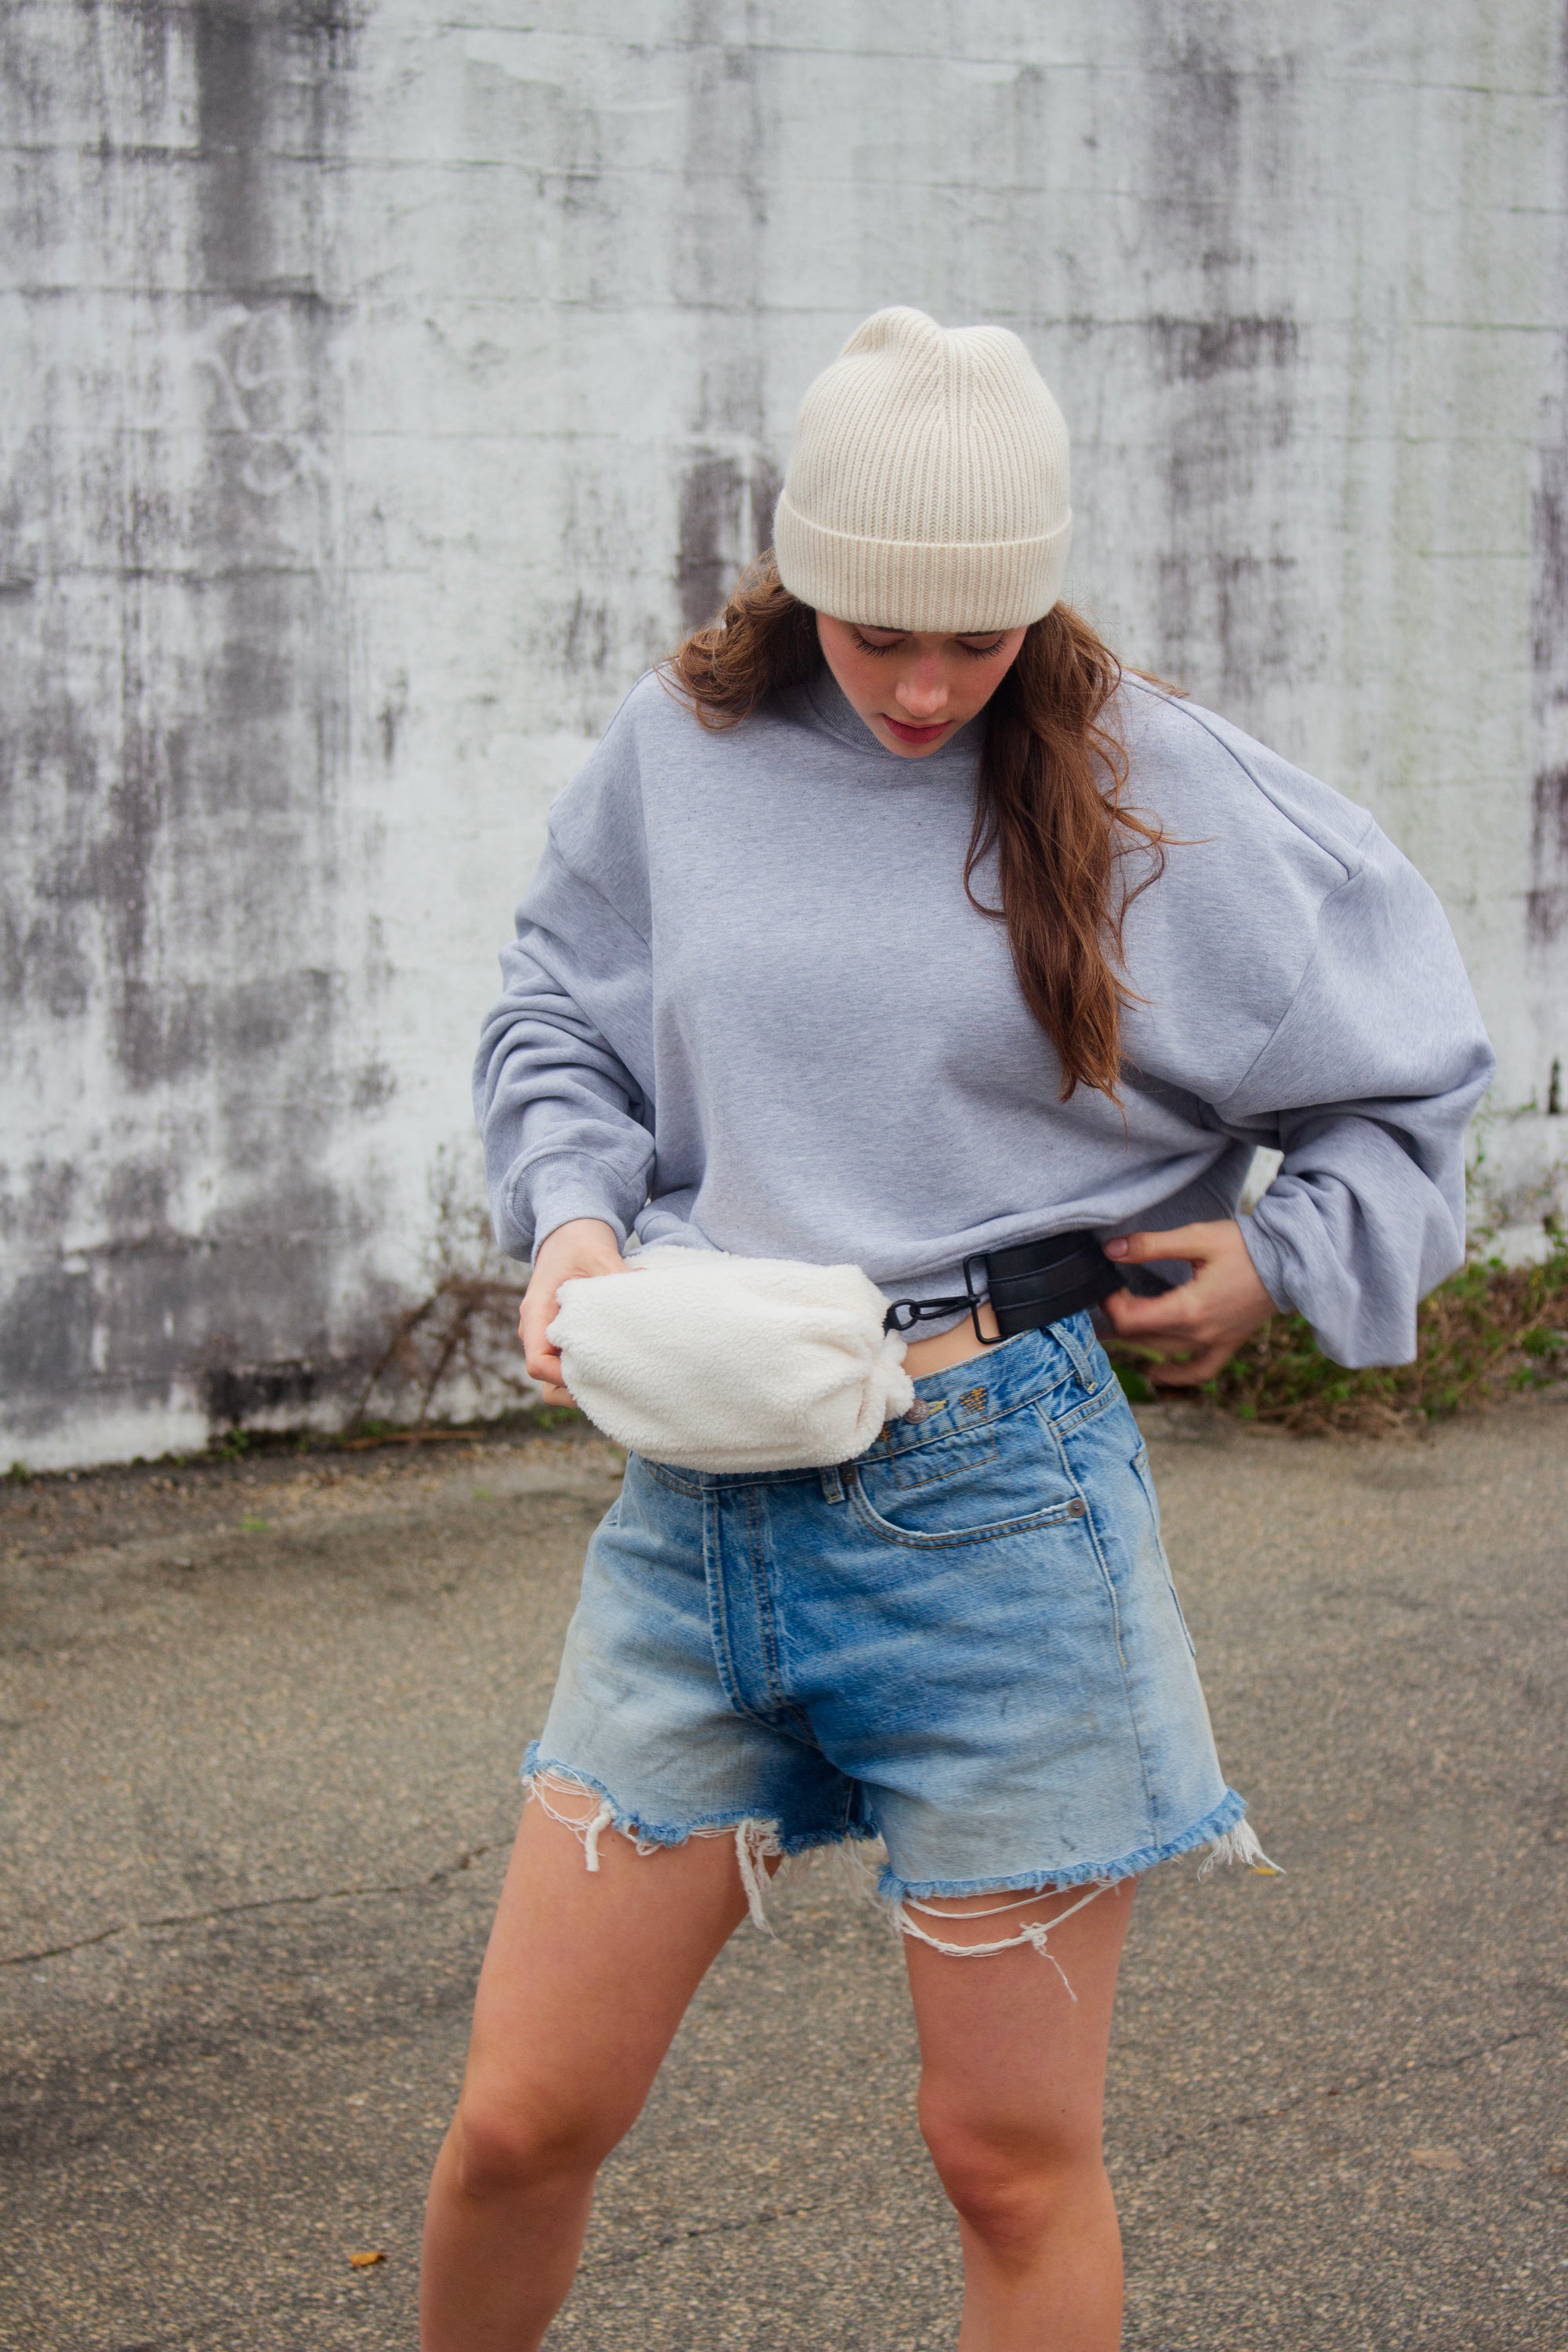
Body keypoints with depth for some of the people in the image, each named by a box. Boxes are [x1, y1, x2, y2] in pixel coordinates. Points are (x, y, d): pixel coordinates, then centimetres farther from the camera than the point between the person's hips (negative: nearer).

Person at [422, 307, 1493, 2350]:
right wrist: (576, 1215, -2)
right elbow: (559, 1029, 16)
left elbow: (1410, 1054, 11)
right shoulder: (678, 750, 4)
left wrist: (1279, 1252, 0)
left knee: (1013, 2157, 8)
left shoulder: (1143, 779, -1)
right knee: (524, 2119, 6)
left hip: (1005, 1504, -2)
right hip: (703, 1498, 2)